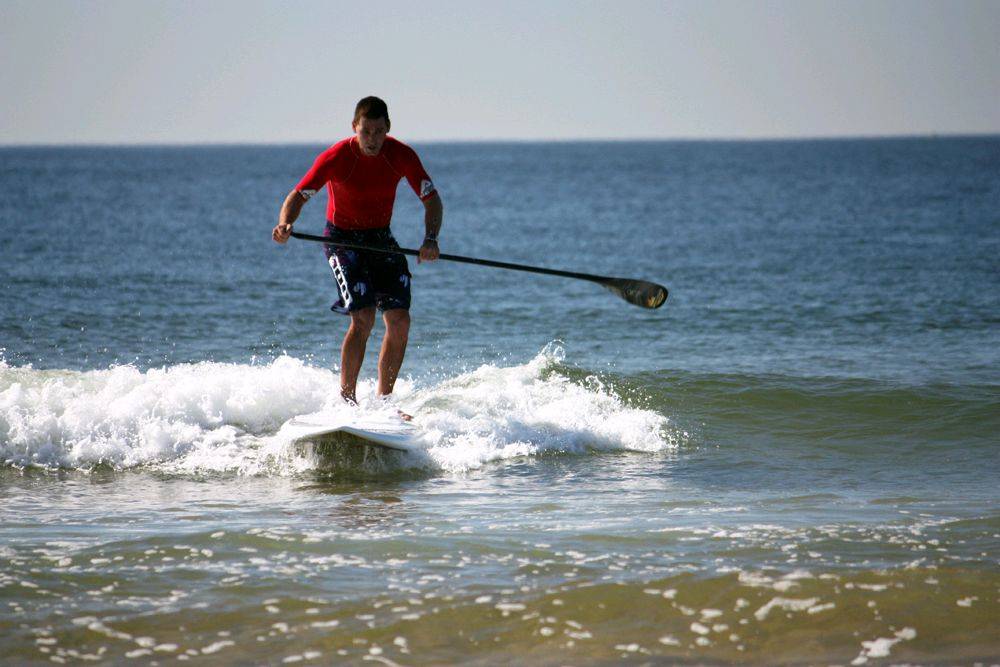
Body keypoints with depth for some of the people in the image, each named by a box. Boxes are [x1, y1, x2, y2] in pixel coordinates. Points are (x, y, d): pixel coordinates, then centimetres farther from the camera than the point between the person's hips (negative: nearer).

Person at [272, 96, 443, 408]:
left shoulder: (402, 156, -12)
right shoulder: (336, 158, -21)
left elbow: (432, 199, -6)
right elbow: (298, 196, -18)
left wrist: (430, 239, -24)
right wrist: (285, 224, -40)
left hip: (381, 238, 4)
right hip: (342, 239, -4)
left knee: (400, 320, -5)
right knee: (363, 318, -21)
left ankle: (383, 400, 9)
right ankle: (346, 399, -10)